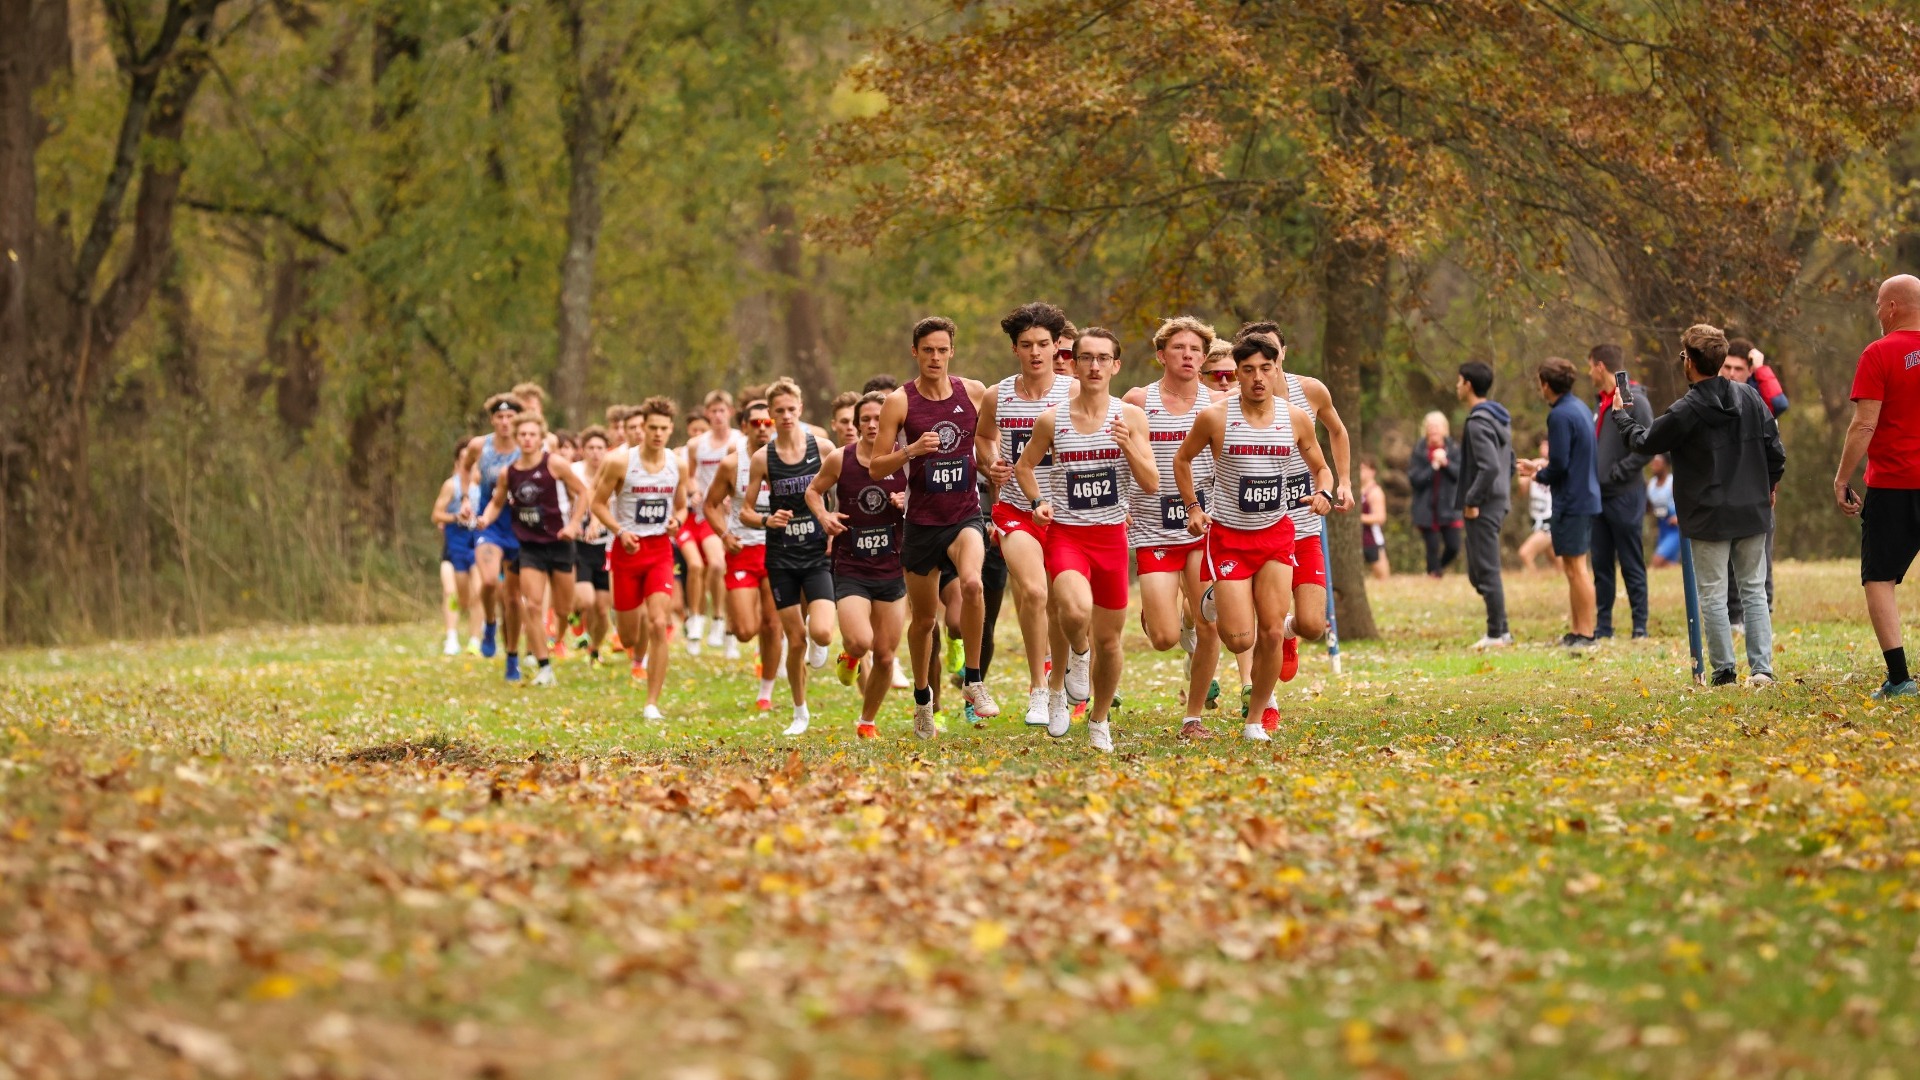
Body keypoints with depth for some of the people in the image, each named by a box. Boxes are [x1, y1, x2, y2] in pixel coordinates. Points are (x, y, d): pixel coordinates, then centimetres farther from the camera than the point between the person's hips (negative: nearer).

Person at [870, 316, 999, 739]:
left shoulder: (974, 393, 1)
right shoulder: (900, 402, -5)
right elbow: (876, 467, -4)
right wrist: (911, 451, -21)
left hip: (966, 516, 0)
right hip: (922, 522, 0)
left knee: (972, 583, -30)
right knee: (924, 619, 10)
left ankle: (973, 681, -16)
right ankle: (922, 697, 34)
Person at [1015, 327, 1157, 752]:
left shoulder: (1131, 417, -2)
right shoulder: (1052, 419, -3)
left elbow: (1152, 485, -4)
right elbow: (1024, 465, 13)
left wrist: (1128, 446, -20)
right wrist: (1038, 502, -4)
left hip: (1111, 535, 2)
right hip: (1065, 533, -2)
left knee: (1108, 638, 9)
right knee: (1076, 610, -31)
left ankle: (1099, 721, 30)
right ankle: (1078, 655, 3)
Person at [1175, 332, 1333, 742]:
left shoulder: (1295, 418, -3)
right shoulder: (1214, 417, -11)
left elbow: (1321, 467, 10)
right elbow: (1182, 459, 6)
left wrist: (1324, 494, -11)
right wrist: (1193, 508, -3)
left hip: (1276, 533, 2)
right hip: (1228, 535, -2)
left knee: (1271, 632, -6)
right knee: (1240, 640, -8)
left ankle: (1259, 715, 13)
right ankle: (1216, 602, 29)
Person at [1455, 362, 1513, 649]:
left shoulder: (1478, 423, -17)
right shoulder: (1500, 418, 14)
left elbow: (1489, 467, -25)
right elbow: (1509, 462, 21)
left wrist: (1472, 501, -18)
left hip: (1483, 507, -10)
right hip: (1498, 501, 10)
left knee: (1486, 571, -4)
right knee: (1480, 571, 15)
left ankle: (1496, 635, 0)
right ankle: (1500, 630, 17)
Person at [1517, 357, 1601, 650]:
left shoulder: (1560, 416, -17)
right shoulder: (1581, 409, 13)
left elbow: (1560, 465, -19)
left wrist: (1539, 474, -1)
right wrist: (1544, 465, 19)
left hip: (1571, 501, -10)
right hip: (1588, 497, 10)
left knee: (1576, 568, -6)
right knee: (1575, 568, 14)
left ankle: (1585, 635, -4)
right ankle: (1577, 632, 18)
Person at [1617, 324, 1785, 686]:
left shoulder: (1685, 412, -14)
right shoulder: (1750, 398, 0)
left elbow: (1644, 442, 0)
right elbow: (1776, 452, 4)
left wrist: (1621, 414, 19)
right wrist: (1767, 487, 23)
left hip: (1709, 517, -4)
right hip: (1753, 513, 4)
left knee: (1713, 595, 4)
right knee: (1754, 590, 9)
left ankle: (1724, 670, 4)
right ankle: (1762, 667, 1)